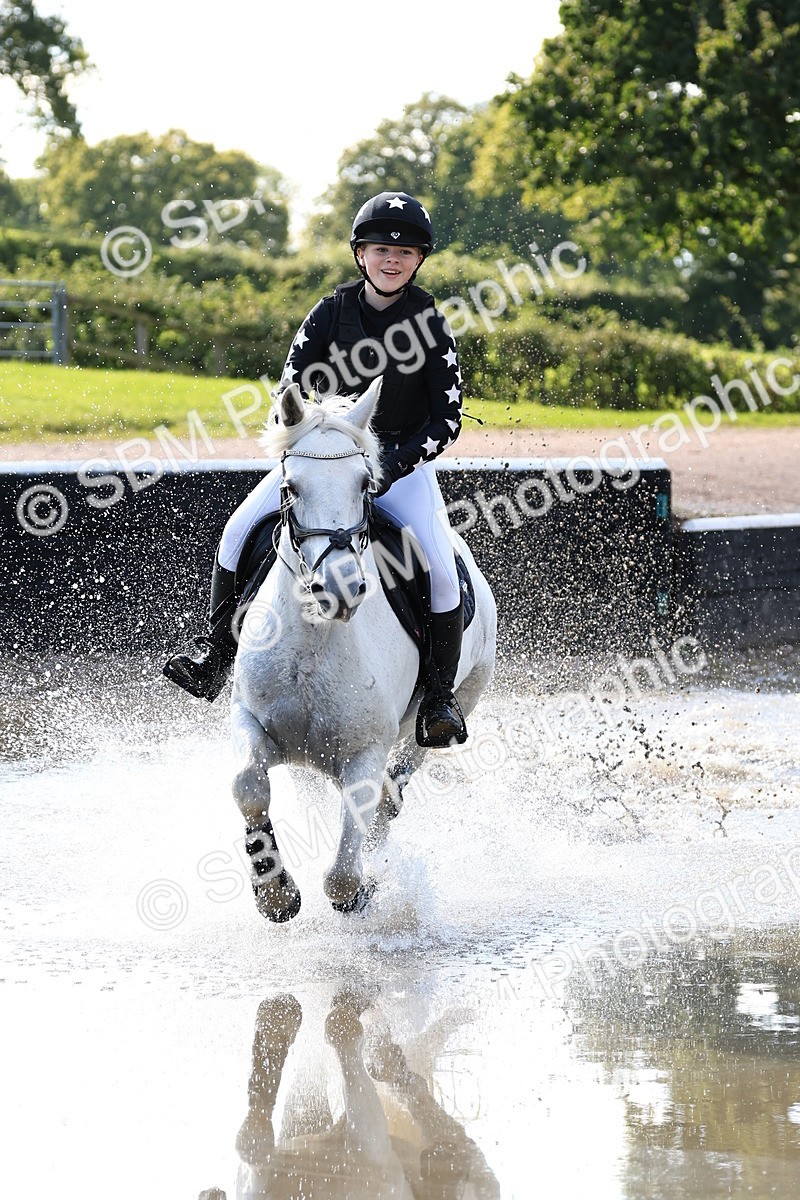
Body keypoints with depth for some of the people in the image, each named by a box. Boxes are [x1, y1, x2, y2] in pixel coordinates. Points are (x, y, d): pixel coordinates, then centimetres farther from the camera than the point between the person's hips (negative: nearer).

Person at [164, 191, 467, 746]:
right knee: (239, 533, -15)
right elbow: (291, 387, -3)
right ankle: (216, 656, -4)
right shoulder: (331, 313, -3)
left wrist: (397, 462, -23)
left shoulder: (432, 325, -7)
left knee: (441, 569, -23)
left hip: (402, 461, -2)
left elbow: (448, 418, -9)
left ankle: (440, 698, -9)